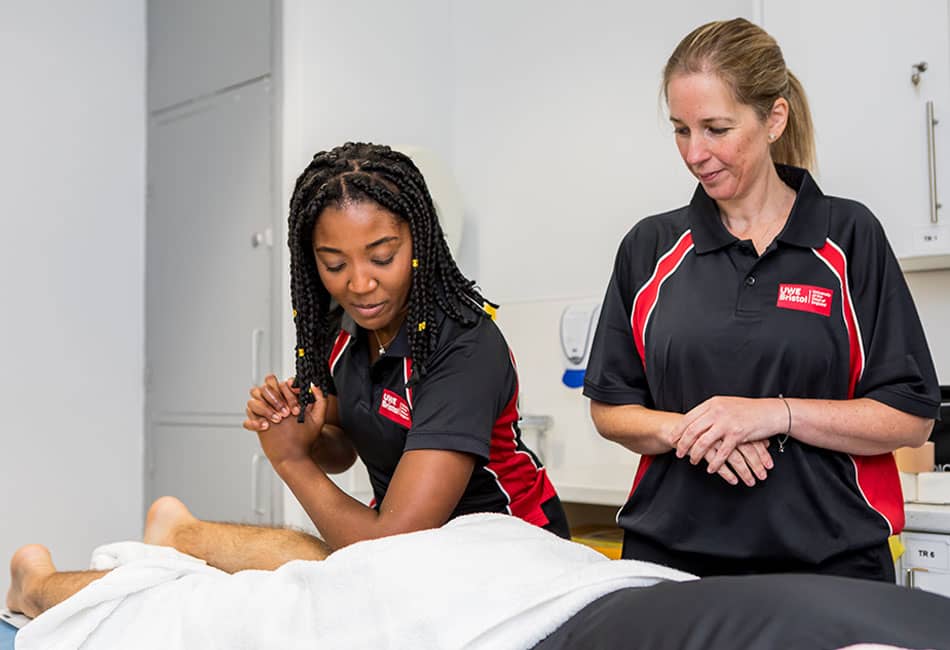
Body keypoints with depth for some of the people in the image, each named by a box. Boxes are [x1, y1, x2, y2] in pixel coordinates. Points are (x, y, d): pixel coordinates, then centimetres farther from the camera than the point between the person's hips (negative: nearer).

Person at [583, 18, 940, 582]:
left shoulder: (850, 236, -2)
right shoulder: (651, 248, 5)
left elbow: (912, 419, -5)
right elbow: (610, 408, 7)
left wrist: (775, 414, -18)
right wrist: (686, 430, -13)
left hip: (827, 563, -1)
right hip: (672, 555, 2)